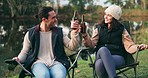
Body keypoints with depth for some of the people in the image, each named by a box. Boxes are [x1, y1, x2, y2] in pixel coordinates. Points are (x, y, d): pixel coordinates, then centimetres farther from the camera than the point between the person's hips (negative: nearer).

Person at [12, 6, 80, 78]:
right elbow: (25, 51, 15)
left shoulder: (59, 32, 11)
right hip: (38, 62, -1)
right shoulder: (30, 34, 8)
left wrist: (75, 32, -7)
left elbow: (72, 47, 7)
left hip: (56, 62, 1)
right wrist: (18, 60, -5)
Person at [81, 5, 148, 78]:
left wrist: (138, 47, -18)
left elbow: (129, 46, 3)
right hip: (101, 56, 2)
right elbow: (91, 43, 3)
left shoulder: (121, 30, 10)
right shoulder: (99, 29, 15)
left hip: (118, 57, -2)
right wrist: (85, 35, -16)